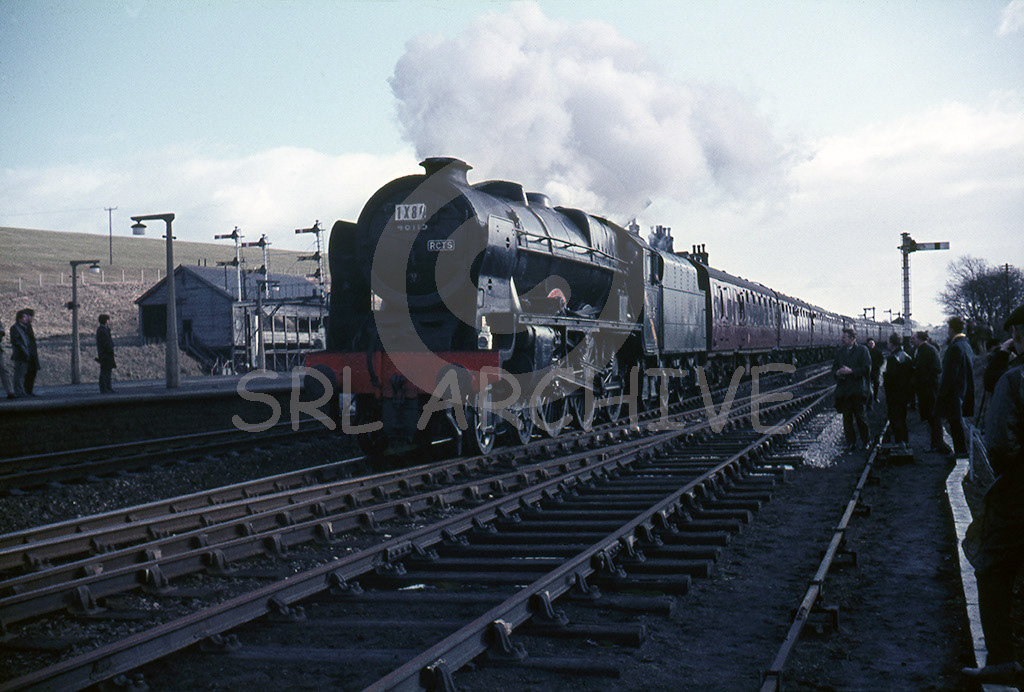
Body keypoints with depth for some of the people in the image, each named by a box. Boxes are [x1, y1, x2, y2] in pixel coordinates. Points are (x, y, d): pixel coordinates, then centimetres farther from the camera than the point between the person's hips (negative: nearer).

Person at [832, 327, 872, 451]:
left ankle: (865, 442, 15)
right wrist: (837, 373, -5)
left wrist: (851, 371, -16)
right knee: (847, 417, 4)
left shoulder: (862, 350, -1)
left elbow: (867, 369, -8)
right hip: (843, 390, 5)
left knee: (860, 416, 0)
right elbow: (834, 368, 18)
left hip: (858, 389, -5)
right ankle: (850, 444, 10)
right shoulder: (840, 352, 15)